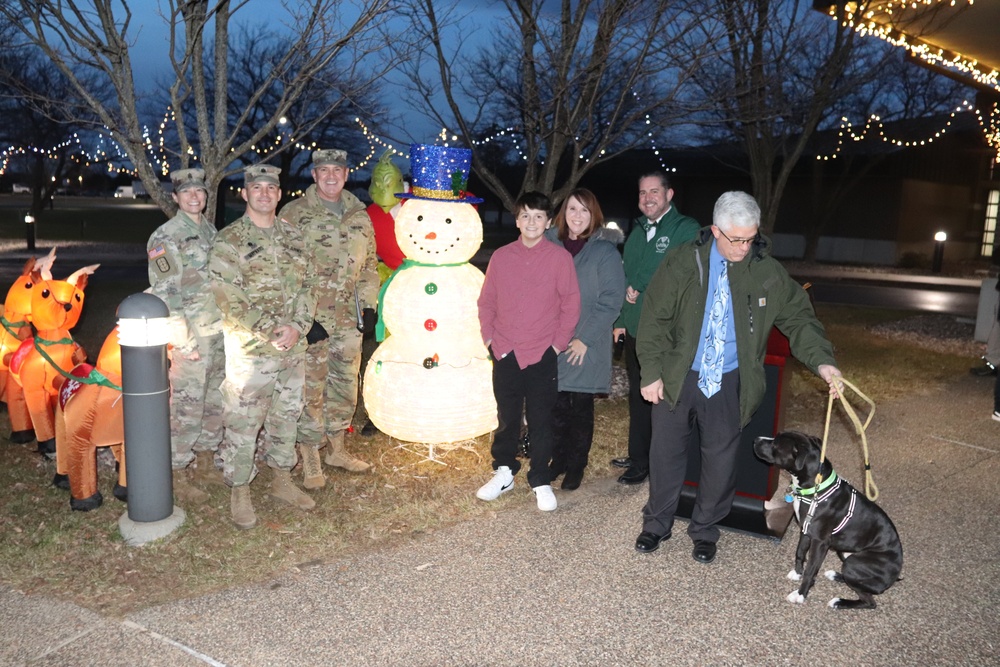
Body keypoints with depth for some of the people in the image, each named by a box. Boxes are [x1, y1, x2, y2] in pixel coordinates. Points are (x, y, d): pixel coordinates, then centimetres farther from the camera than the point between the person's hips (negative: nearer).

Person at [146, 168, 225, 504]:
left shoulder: (210, 230, 11)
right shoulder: (166, 236, -11)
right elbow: (165, 294, -15)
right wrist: (183, 341, -18)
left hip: (219, 332, 7)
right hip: (191, 335, -7)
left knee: (215, 401, 15)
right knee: (187, 406, -2)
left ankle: (206, 463, 29)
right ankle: (176, 476, 11)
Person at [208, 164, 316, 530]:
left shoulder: (292, 236, 9)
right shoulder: (229, 241, -8)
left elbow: (306, 286, 9)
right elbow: (228, 302, -13)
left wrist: (297, 327, -7)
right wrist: (270, 332, -16)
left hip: (292, 349, 6)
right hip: (249, 352, -5)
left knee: (286, 416, 16)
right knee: (243, 424, 2)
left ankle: (282, 480, 32)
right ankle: (240, 493, 18)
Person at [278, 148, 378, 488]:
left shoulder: (359, 216, 10)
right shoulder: (294, 213, -5)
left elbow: (369, 264, 18)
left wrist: (369, 305, 8)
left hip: (349, 319, 5)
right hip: (310, 318, -5)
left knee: (346, 386, 14)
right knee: (310, 389, -1)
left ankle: (337, 448, 30)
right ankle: (310, 461, 11)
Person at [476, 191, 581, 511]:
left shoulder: (560, 257, -3)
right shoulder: (501, 256, 4)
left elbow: (571, 304, -1)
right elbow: (486, 301, 10)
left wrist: (559, 343, -4)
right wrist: (489, 337, 2)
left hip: (542, 355, -2)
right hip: (505, 353, 2)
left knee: (541, 421, 5)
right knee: (506, 417, 12)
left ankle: (541, 482, 19)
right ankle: (504, 472, 29)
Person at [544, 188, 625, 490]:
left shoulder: (605, 251, -6)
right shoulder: (550, 244, 6)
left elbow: (611, 301, -10)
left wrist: (585, 338, -14)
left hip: (587, 346, -3)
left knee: (581, 407, 6)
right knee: (558, 405, 10)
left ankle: (576, 466, 21)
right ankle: (559, 459, 26)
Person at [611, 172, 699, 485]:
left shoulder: (686, 229, -9)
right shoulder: (637, 230, 14)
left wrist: (642, 294, -13)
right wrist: (620, 319, 12)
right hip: (634, 330, 7)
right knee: (637, 397, 17)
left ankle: (650, 464, 16)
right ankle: (637, 457, 32)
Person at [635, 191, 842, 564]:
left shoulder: (768, 273, -4)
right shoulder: (684, 263, -8)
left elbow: (798, 318, 1)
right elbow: (655, 319, -5)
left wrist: (822, 360, -15)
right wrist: (651, 372, -9)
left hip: (729, 383, 1)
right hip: (678, 377, 0)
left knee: (721, 459, 11)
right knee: (666, 452, 11)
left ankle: (705, 530, 31)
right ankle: (657, 524, 30)